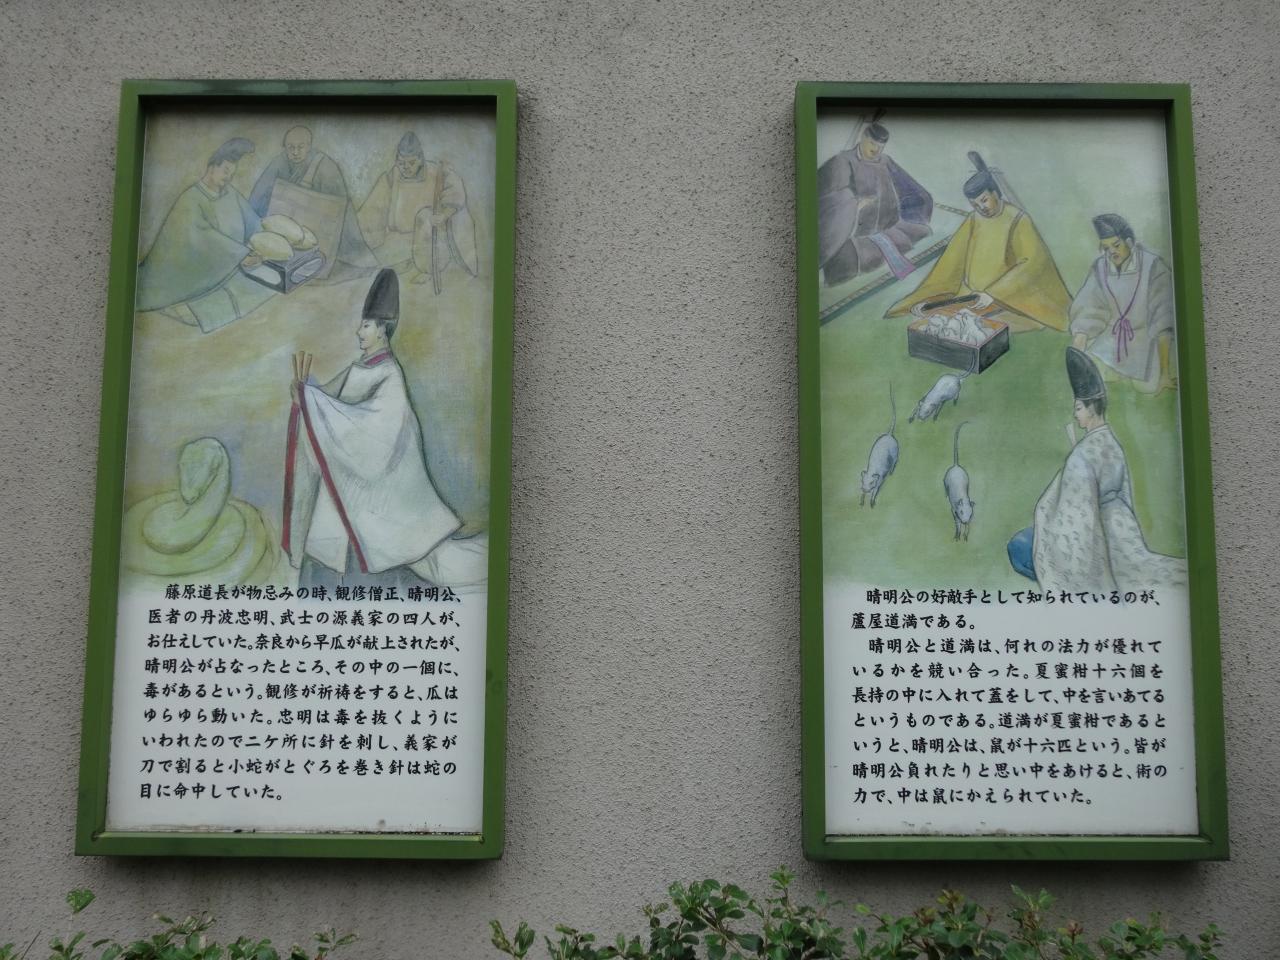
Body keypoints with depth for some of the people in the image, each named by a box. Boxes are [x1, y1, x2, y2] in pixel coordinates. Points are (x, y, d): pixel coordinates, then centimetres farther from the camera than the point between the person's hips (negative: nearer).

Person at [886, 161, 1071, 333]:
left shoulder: (1018, 220, -11)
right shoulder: (973, 221, 5)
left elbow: (1033, 263, -23)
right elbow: (950, 261, 4)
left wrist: (993, 295, -31)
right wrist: (925, 297, -8)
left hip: (1008, 298, -5)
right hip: (971, 296, 5)